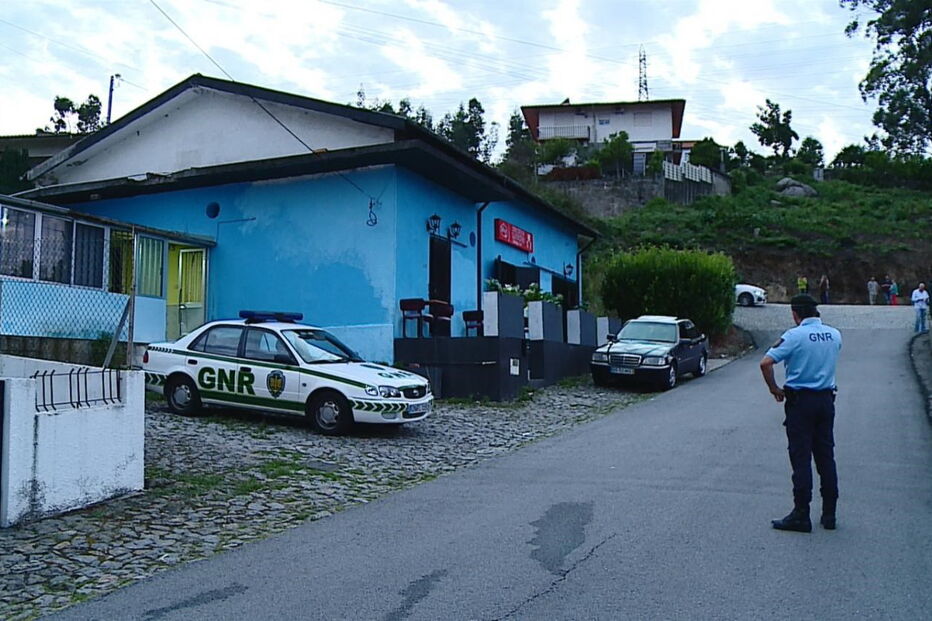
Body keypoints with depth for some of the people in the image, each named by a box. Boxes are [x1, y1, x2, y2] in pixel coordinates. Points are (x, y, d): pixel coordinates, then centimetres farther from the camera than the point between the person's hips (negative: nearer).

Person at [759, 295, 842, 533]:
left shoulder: (794, 336, -13)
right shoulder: (835, 335, 5)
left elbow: (766, 363, -19)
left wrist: (774, 389, -7)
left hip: (800, 400, -5)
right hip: (826, 399, 5)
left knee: (801, 458, -1)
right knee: (826, 457, 12)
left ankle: (801, 515, 1)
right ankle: (829, 513, 18)